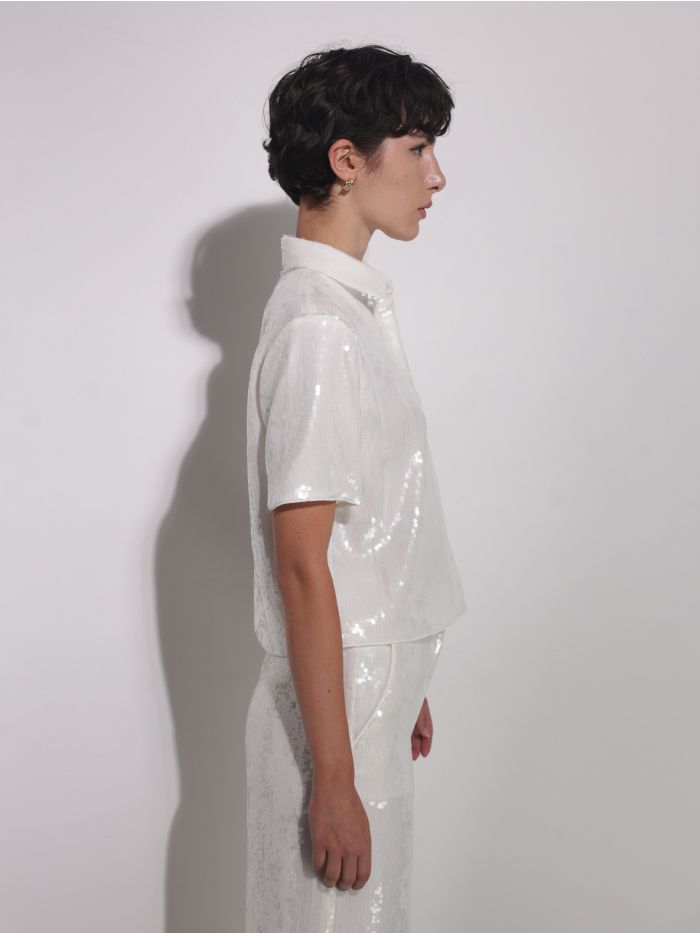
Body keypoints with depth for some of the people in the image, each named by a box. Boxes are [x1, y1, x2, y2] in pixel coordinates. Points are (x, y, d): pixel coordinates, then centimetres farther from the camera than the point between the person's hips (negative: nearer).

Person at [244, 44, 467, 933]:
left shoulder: (352, 305, 10)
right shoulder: (318, 327, -21)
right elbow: (302, 564, -23)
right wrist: (334, 779, -21)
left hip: (371, 685, 9)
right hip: (335, 710, -9)